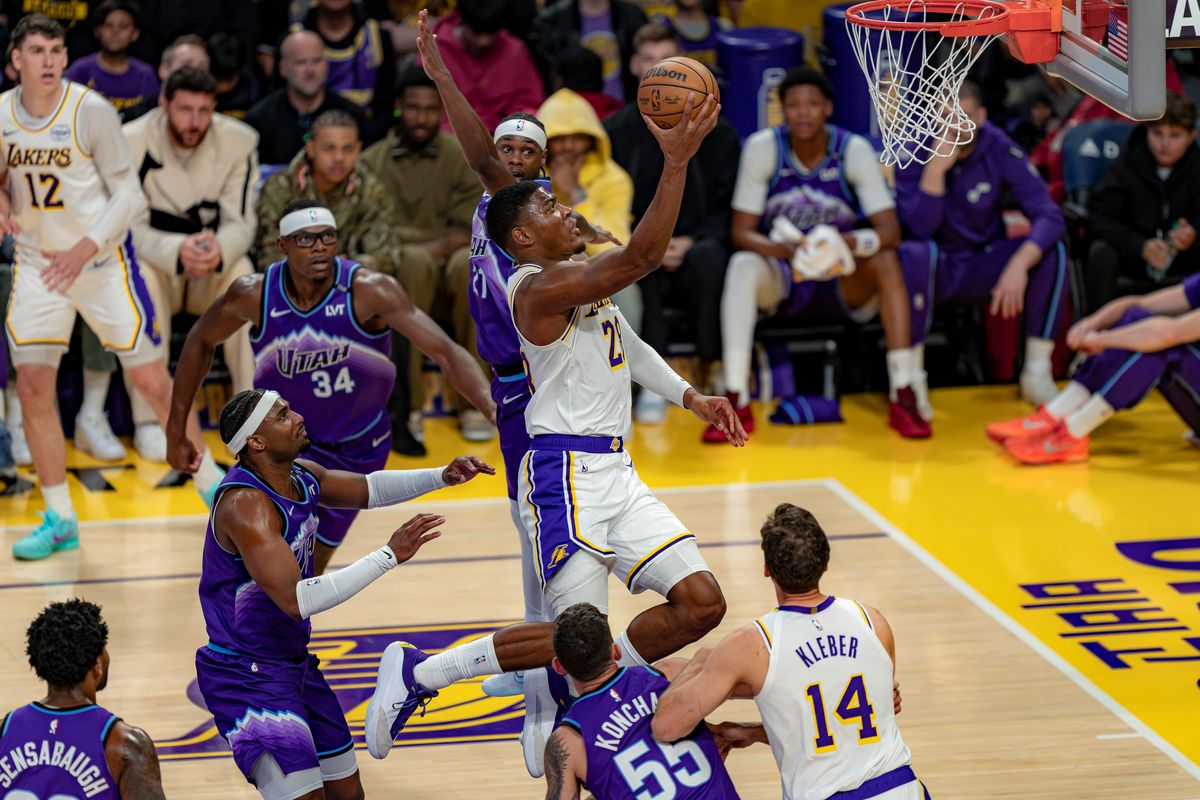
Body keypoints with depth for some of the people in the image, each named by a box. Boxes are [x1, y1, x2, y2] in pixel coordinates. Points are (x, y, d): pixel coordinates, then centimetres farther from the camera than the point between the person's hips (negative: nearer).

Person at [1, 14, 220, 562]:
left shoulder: (91, 110, -15)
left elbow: (128, 193, -11)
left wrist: (86, 248, -23)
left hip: (103, 262, -3)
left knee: (151, 380, 0)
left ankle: (209, 480, 21)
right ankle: (59, 519, 6)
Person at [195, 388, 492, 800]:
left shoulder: (302, 476, 1)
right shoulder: (245, 505, -26)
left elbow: (366, 489, 22)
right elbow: (296, 600, -34)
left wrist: (441, 477, 7)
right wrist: (389, 555, -33)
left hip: (295, 665, 9)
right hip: (247, 677, -9)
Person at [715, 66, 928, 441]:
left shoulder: (855, 150, -12)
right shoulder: (762, 147, -11)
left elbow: (890, 232, -19)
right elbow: (741, 232, -11)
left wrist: (847, 244, -41)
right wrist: (784, 250, -33)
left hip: (845, 283, 0)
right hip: (783, 276, 0)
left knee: (885, 261, -31)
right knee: (742, 265, -31)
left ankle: (903, 396, -28)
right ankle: (737, 402, -34)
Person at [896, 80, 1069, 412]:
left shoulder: (999, 148, -10)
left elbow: (1050, 216, -18)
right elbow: (921, 228, -21)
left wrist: (1019, 264, -34)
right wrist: (936, 169, -31)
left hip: (984, 269, 2)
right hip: (935, 272, -2)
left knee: (1053, 252, -24)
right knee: (915, 254, -36)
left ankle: (1037, 373, -14)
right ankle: (912, 378, -25)